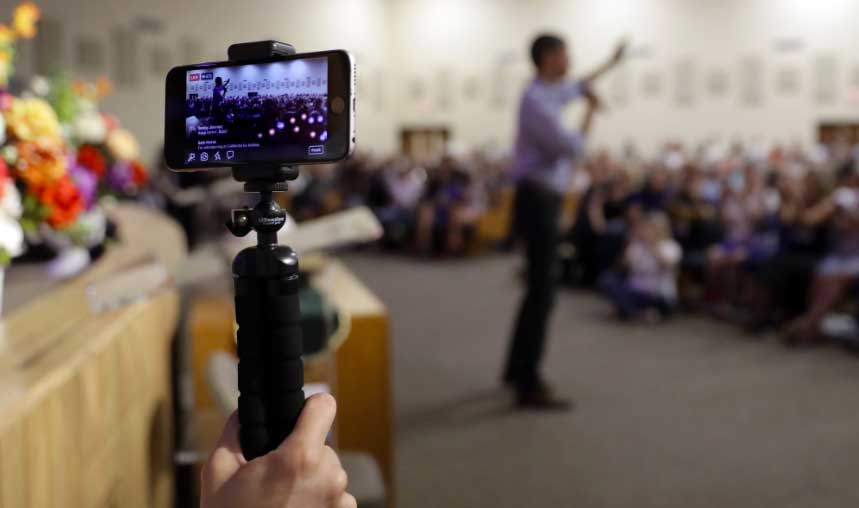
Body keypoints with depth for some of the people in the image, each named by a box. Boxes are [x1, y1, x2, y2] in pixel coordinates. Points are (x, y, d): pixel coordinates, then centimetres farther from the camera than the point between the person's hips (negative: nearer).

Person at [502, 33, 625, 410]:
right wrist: (591, 112, -4)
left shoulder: (550, 93, 13)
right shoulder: (536, 102, -17)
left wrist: (611, 64, 48)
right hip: (538, 200, -10)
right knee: (542, 292, -11)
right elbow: (574, 148, -19)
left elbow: (577, 87, 36)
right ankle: (529, 387, -9)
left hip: (543, 199, 10)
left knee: (538, 287, 17)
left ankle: (518, 368, 29)